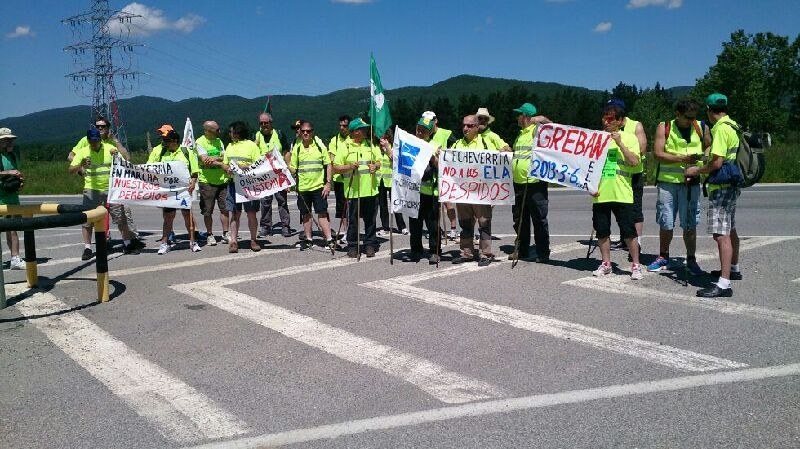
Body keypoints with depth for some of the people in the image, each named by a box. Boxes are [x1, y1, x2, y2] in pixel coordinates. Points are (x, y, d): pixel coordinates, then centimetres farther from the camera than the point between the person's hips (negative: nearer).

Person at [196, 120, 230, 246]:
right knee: (208, 210, 2)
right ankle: (210, 235, 14)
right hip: (207, 181, -5)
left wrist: (215, 158, -15)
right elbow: (205, 161, -16)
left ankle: (225, 234, 11)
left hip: (222, 180, 5)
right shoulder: (200, 142, -5)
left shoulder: (219, 141, 12)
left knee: (225, 207, 3)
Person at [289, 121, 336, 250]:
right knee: (305, 214, 10)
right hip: (302, 187, 3)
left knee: (322, 213, -6)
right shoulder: (297, 148, 7)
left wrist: (328, 183, -6)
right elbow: (293, 168, 11)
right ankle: (308, 239, 20)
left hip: (318, 186, -3)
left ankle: (329, 239, -4)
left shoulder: (320, 146, 0)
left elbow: (328, 165, 2)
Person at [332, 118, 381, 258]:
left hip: (371, 190, 3)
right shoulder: (345, 147, -1)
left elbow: (378, 161, 18)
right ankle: (352, 246, 15)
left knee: (370, 220, 8)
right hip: (353, 191, -3)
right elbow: (335, 167, -2)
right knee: (352, 220, 3)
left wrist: (375, 166, -4)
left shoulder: (370, 145, 11)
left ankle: (370, 245, 18)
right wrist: (349, 166, -18)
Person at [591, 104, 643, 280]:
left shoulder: (629, 138, 1)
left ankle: (636, 265, 10)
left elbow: (634, 161, -12)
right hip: (600, 194, 3)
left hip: (622, 193, -3)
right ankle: (606, 264, 22)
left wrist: (619, 143, -16)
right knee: (602, 231, 9)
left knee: (629, 232, -1)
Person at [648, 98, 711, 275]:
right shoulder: (664, 127, 0)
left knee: (689, 224, 3)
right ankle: (663, 258, 21)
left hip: (691, 182, 1)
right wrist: (682, 158, -18)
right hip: (667, 181, -1)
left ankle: (691, 260, 14)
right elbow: (658, 154, -8)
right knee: (665, 223, 7)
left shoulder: (702, 128, 7)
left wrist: (702, 157, -7)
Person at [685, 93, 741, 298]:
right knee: (729, 230, 24)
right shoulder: (733, 126, 13)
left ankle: (724, 284, -17)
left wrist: (697, 170, -8)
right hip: (731, 185, 11)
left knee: (721, 234, -14)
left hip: (722, 188, -11)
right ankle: (734, 269, 40)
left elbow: (716, 162, -23)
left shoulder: (721, 129, -17)